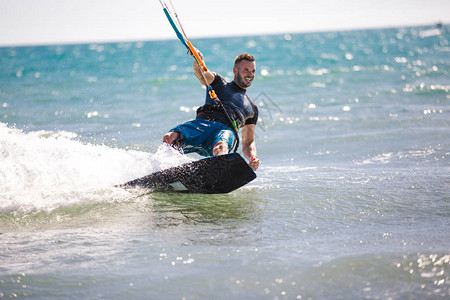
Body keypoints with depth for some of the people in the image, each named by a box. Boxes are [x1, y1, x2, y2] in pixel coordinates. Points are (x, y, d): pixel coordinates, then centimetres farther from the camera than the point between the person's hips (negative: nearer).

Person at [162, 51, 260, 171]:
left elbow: (248, 142, 31)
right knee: (170, 138, -30)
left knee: (221, 147, -40)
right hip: (202, 123, 1)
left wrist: (252, 157, 6)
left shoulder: (252, 108, 35)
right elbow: (200, 73, 8)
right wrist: (198, 59, -18)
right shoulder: (219, 82, 30)